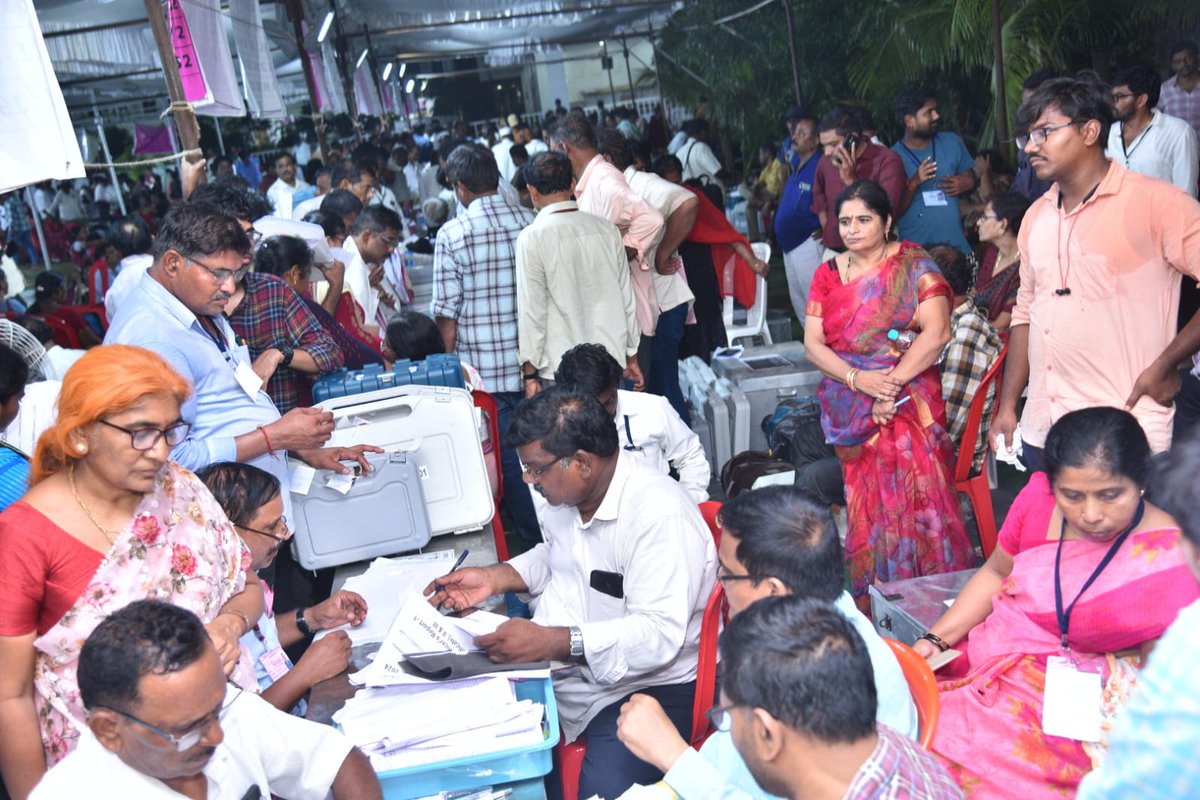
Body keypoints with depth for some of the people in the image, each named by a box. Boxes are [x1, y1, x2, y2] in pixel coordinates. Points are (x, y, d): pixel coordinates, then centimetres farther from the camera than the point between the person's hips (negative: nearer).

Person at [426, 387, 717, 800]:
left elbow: (660, 633, -28)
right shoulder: (566, 493, 3)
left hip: (646, 685, -8)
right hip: (552, 664, 8)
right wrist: (495, 577, 8)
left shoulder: (661, 516, -23)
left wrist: (554, 641, -33)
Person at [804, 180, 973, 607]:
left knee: (914, 499, -9)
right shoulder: (828, 274, 12)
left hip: (907, 406, -3)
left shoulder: (913, 265, 0)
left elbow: (937, 331, -11)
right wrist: (858, 379, -12)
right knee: (867, 506, 2)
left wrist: (891, 386, -15)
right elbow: (812, 343, 5)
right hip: (848, 409, 3)